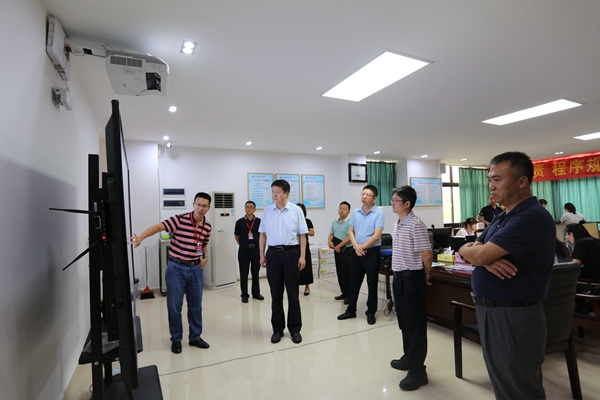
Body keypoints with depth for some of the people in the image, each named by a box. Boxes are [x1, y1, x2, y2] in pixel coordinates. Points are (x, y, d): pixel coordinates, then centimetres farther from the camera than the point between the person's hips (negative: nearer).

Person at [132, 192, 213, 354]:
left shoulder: (207, 227, 3)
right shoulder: (180, 219, -13)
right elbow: (158, 227, -24)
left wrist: (205, 257, 3)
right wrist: (140, 237, -39)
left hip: (195, 269, 4)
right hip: (176, 268, -4)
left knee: (196, 305, 12)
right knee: (174, 306, 5)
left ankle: (195, 337, 29)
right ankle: (176, 339, 25)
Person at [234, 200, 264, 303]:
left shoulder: (259, 221, -2)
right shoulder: (240, 222, -2)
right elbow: (236, 236, 9)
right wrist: (242, 245, 7)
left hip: (256, 249, 1)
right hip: (244, 249, 0)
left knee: (255, 272, 12)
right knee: (244, 273, 6)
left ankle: (256, 293, 27)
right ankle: (244, 295, 19)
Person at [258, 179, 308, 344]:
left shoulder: (296, 210, -3)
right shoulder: (267, 211, 5)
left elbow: (302, 235, -2)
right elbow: (263, 234, 9)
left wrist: (302, 256, -6)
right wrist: (262, 255, 6)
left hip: (291, 253, -2)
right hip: (273, 253, 2)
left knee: (292, 293, 8)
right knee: (276, 293, 11)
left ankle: (295, 329, 23)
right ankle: (277, 329, 26)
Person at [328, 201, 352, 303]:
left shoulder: (350, 222, -11)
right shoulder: (334, 222, 11)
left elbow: (349, 237, -18)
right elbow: (331, 234, 15)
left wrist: (338, 246, -15)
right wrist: (329, 241, -7)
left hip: (347, 250, -7)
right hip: (337, 251, 7)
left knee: (346, 273, -3)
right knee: (339, 273, 13)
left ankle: (349, 295, 9)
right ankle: (344, 293, 25)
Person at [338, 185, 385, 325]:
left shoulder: (378, 213, -10)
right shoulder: (355, 212, 5)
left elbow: (377, 235, -16)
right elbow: (350, 231, 6)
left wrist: (362, 247, -12)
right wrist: (356, 246, -10)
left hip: (372, 252, -4)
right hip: (357, 252, 5)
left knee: (372, 284, 7)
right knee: (354, 282, 13)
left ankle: (371, 312, 22)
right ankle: (351, 310, 26)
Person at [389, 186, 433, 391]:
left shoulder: (416, 225, -19)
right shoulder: (396, 225, 9)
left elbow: (427, 254, -18)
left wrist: (426, 275, -3)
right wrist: (398, 274, 15)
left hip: (412, 278, -9)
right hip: (399, 277, 9)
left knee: (416, 324, 3)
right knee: (404, 320, 19)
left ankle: (418, 371, 16)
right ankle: (409, 358, 37)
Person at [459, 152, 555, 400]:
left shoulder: (532, 217, -20)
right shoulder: (501, 218, 11)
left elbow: (479, 254, -26)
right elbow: (473, 251, 7)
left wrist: (475, 252, -3)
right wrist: (486, 259, -16)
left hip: (514, 315, -9)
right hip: (489, 310, 9)